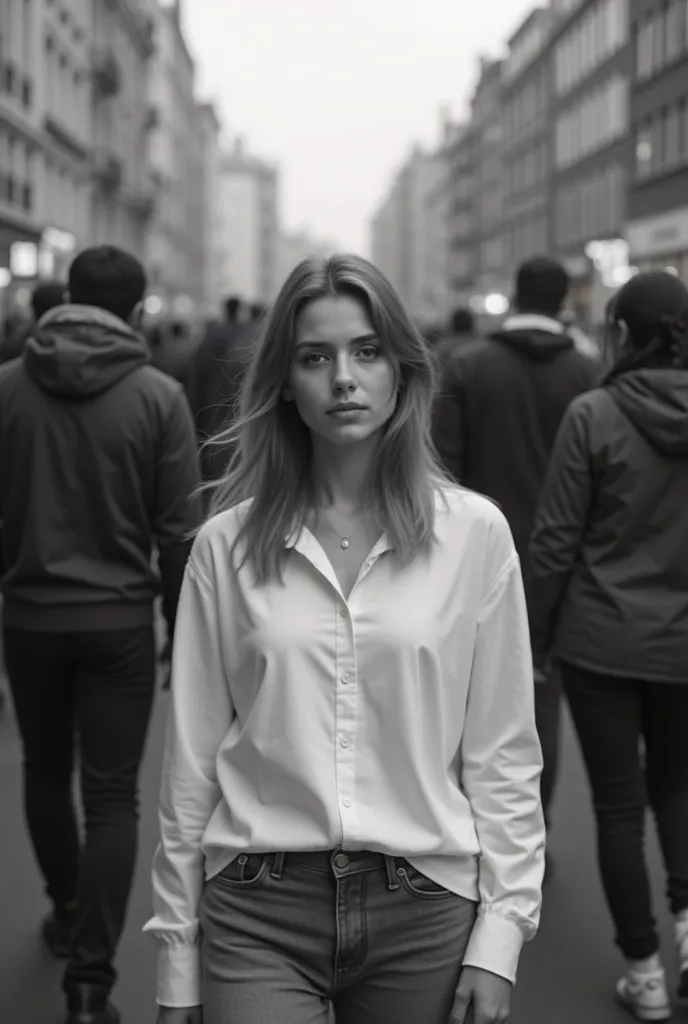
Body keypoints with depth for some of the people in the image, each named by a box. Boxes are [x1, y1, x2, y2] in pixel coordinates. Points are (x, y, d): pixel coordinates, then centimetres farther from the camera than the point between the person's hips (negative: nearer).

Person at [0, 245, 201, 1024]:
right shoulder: (158, 396, -9)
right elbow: (177, 530, -8)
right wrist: (183, 626, 2)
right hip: (118, 617, -2)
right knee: (111, 796, 3)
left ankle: (66, 910, 42)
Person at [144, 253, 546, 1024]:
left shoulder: (475, 533, -2)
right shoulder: (226, 544, -1)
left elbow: (503, 752, 2)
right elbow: (191, 761, 3)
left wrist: (500, 931, -2)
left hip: (423, 908, 1)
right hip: (258, 911, 0)